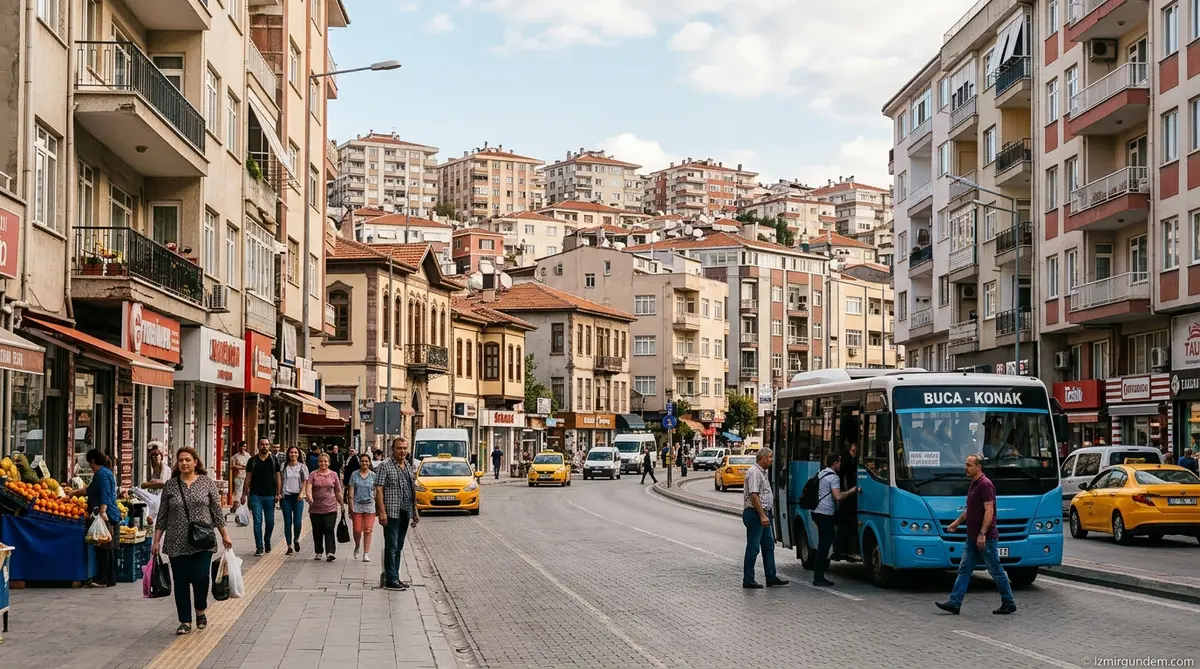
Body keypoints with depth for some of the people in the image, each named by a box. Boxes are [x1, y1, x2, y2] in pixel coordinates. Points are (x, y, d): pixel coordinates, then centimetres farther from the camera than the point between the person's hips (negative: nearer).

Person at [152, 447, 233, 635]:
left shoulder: (207, 483, 2)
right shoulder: (170, 485, 5)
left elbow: (216, 511, 5)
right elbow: (162, 515, 7)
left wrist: (224, 535, 4)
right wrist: (156, 540, 4)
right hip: (177, 543, 1)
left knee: (200, 577, -8)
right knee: (180, 581, 3)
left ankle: (201, 611, 19)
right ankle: (185, 621, 13)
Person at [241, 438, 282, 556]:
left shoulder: (274, 461, 5)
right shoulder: (252, 461, 5)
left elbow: (278, 478, 5)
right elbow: (248, 479, 7)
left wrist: (278, 493, -4)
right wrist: (244, 494, 2)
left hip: (270, 496, 0)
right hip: (255, 495, 0)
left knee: (270, 521, 6)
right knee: (257, 522, -3)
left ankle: (267, 541, 30)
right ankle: (259, 548, 1)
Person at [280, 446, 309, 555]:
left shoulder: (302, 467, 6)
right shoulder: (284, 466, 7)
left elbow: (305, 481, 5)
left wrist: (301, 493, -9)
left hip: (298, 497, -1)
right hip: (286, 497, 1)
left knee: (298, 522, -8)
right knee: (287, 522, 1)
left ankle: (296, 539, 20)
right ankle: (289, 546, 9)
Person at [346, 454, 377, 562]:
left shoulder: (373, 475, 5)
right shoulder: (354, 474, 3)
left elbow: (376, 491, 7)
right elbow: (351, 492, 1)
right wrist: (351, 507, -5)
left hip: (369, 505, 0)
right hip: (357, 505, 0)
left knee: (368, 531, -5)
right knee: (357, 530, 1)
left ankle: (366, 554, -1)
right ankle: (357, 548, 28)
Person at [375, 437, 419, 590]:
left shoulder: (409, 467, 15)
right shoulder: (385, 466, -6)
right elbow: (379, 489, -12)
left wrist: (415, 512, 17)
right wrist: (382, 511, -19)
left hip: (405, 513, 7)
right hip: (391, 513, -7)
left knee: (398, 547, 12)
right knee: (391, 547, -6)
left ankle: (394, 577, 18)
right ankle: (391, 580, -5)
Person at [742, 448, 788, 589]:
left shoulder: (763, 472, 16)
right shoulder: (754, 472, -16)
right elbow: (753, 495, -22)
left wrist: (766, 514, 17)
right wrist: (762, 515, -24)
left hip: (763, 514, 10)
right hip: (754, 514, -10)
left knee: (769, 545, 12)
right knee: (753, 548, -5)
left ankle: (771, 577, 18)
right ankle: (748, 580, 1)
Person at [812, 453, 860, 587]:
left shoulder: (820, 474, 18)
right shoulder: (833, 477, -11)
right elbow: (838, 497, -21)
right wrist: (851, 491, -7)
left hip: (818, 512, 10)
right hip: (826, 513, -10)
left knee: (823, 544, 14)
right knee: (824, 544, -7)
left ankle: (818, 576, 14)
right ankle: (818, 577, -8)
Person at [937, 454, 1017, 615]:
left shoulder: (985, 485, -17)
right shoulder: (973, 485, 13)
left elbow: (989, 511, -22)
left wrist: (982, 534, -26)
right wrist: (956, 522, 24)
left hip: (986, 538, -10)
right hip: (972, 538, 10)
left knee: (996, 571, 2)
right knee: (964, 570, 5)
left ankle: (1009, 603, 13)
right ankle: (954, 603, 4)